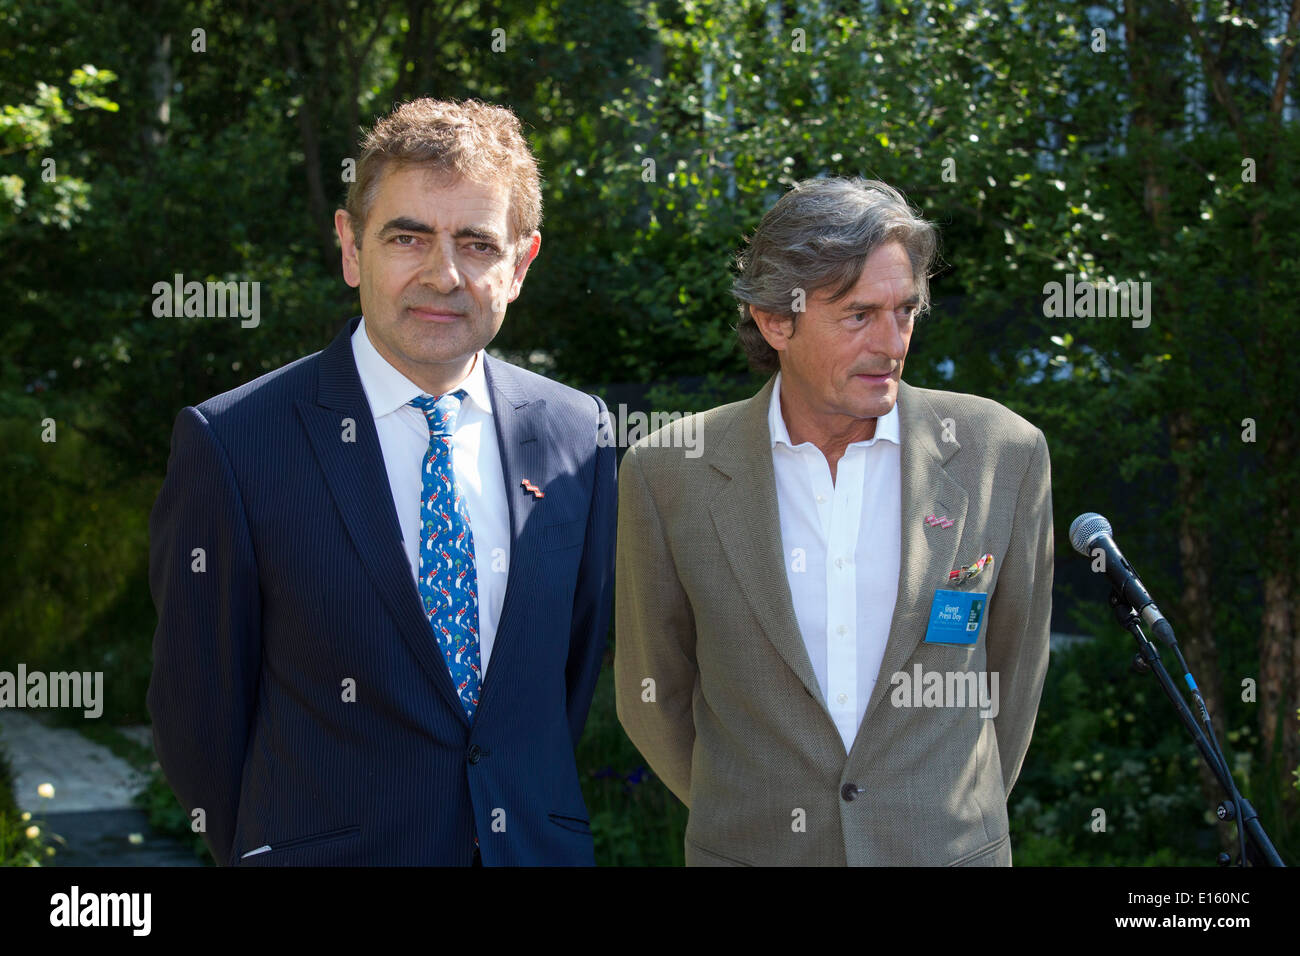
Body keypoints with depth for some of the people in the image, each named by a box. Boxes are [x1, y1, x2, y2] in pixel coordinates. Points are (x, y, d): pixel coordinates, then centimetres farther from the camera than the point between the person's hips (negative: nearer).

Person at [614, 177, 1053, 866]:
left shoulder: (1003, 454, -8)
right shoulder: (666, 475, -9)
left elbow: (1014, 667, 4)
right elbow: (653, 697, 2)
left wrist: (961, 819, 9)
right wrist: (750, 817, 10)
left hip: (950, 852, 1)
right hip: (751, 851, 0)